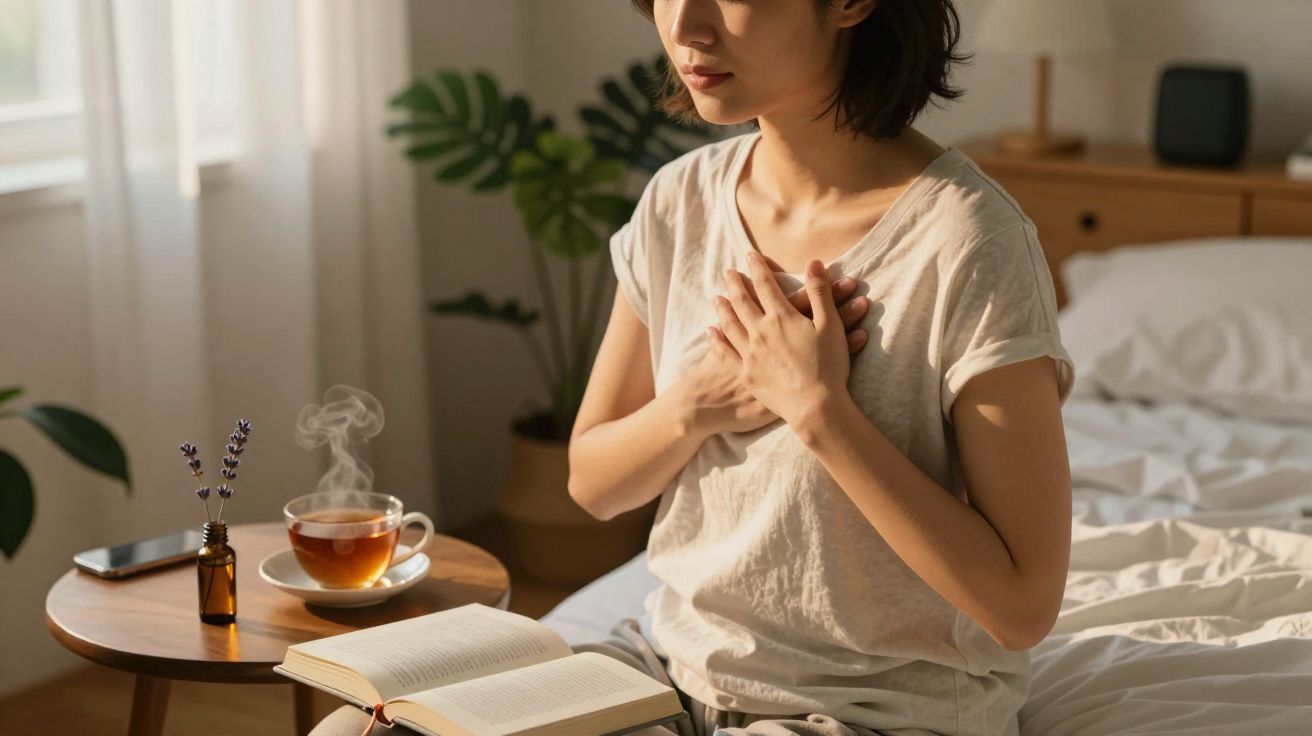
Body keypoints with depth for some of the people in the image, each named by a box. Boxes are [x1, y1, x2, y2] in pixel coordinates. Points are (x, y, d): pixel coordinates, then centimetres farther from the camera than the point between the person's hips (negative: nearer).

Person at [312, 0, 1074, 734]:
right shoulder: (681, 200, -1)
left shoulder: (968, 242, -19)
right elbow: (593, 482, 7)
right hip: (677, 660, 6)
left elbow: (1023, 604, -19)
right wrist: (700, 401, -13)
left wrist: (816, 407, -24)